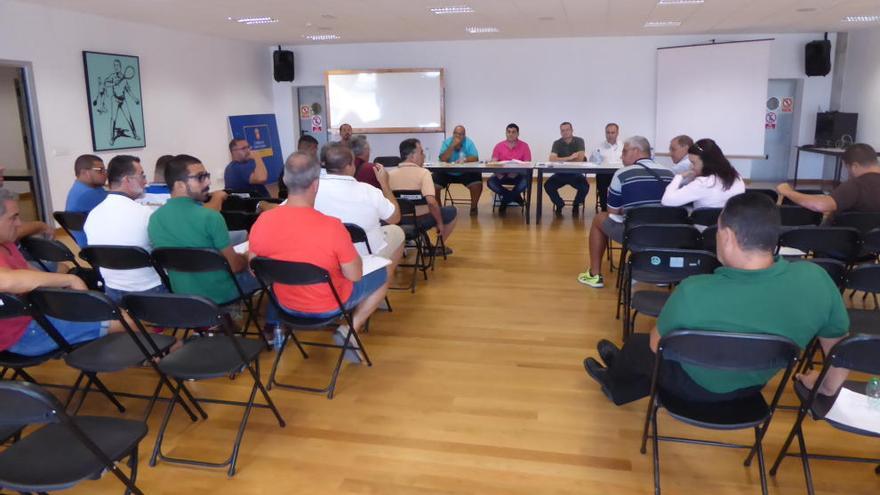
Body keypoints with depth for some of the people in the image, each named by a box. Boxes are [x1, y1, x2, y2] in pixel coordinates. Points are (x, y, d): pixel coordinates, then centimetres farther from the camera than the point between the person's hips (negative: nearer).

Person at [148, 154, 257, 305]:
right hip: (219, 294, -6)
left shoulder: (154, 219, -5)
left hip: (182, 295, 6)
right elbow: (234, 266, -18)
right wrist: (248, 258, 4)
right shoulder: (210, 217, -24)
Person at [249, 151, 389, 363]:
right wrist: (350, 249, -2)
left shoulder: (262, 222, -19)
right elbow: (354, 276, -19)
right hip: (329, 306, -5)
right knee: (382, 276, 16)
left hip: (286, 304, 5)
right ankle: (349, 329, 4)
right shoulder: (332, 227, -31)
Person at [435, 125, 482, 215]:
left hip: (465, 173, -1)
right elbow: (443, 159, -18)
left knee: (477, 183, -25)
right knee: (434, 183, -21)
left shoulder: (468, 142, -5)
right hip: (447, 173, 1)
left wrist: (464, 159, -32)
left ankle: (473, 207, -2)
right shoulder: (447, 142, -5)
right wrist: (452, 145, -24)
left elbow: (475, 158, -13)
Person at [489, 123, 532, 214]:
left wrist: (517, 172, -25)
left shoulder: (524, 146, 0)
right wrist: (497, 173, -24)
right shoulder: (499, 146, 4)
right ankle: (515, 197, -14)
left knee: (525, 181, -33)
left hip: (518, 176, -1)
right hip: (503, 175, 1)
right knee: (490, 182, -26)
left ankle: (504, 202, -15)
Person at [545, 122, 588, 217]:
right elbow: (552, 159, -16)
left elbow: (580, 159, -14)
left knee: (585, 186, -28)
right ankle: (559, 205, 1)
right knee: (548, 185, -25)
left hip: (575, 173, -1)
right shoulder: (557, 143, 0)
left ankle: (576, 205, 2)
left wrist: (562, 160, -10)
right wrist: (570, 158, -20)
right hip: (560, 174, 1)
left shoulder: (579, 141, -2)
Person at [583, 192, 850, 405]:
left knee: (638, 344, 27)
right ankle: (619, 382, 51)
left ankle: (616, 380, 57)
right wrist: (828, 387, 13)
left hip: (696, 387, -4)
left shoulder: (694, 293, -36)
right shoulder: (815, 279, -25)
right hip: (753, 385, 4)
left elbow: (656, 346, -17)